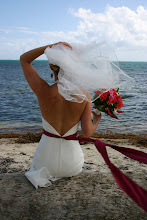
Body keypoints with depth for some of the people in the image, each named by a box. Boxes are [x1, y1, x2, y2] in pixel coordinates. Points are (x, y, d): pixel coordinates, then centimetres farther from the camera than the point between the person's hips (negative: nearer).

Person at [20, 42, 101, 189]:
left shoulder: (43, 91, -22)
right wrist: (96, 121, 8)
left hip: (46, 157, 0)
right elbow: (87, 133, -14)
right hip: (71, 163, 1)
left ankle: (44, 174, 7)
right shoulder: (84, 95, -18)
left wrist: (51, 46, -18)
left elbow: (24, 59, -7)